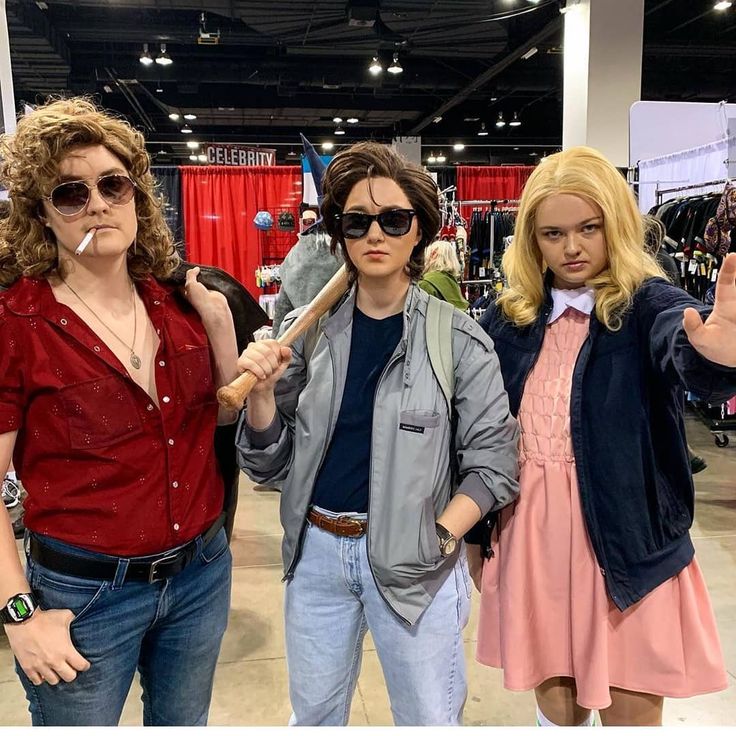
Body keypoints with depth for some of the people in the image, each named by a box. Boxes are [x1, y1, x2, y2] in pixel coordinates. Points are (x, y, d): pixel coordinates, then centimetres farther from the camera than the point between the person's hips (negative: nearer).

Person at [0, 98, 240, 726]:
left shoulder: (177, 304, -2)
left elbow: (229, 413, 9)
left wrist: (221, 325, -5)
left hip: (202, 573, 5)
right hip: (84, 594, -4)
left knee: (183, 723, 25)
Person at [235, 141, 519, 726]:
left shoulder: (458, 339, -8)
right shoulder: (309, 332, -1)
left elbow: (492, 462, -6)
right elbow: (269, 465, 2)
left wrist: (439, 539, -16)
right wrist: (262, 392, -15)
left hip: (412, 561, -2)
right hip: (316, 551, 3)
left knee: (429, 718, 15)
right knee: (313, 716, 21)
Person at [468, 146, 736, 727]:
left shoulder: (646, 304, -8)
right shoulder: (510, 317, 2)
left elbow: (685, 349, -32)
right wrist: (473, 532, 11)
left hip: (624, 536, -3)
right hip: (532, 530, 3)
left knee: (631, 707, 11)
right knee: (553, 694, 18)